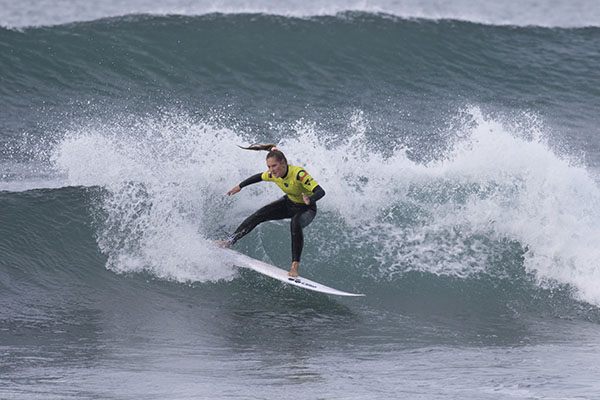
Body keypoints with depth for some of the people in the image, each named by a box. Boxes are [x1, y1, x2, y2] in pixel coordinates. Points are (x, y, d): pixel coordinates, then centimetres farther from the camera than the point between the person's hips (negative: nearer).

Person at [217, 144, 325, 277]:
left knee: (295, 224, -37)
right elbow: (259, 177, 7)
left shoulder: (299, 174, -37)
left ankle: (295, 266, -33)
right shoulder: (273, 175, -17)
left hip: (306, 209, -6)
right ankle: (230, 241, 2)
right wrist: (240, 186, 13)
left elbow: (320, 191, -44)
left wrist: (310, 200, -65)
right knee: (259, 215, -8)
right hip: (289, 203, 6)